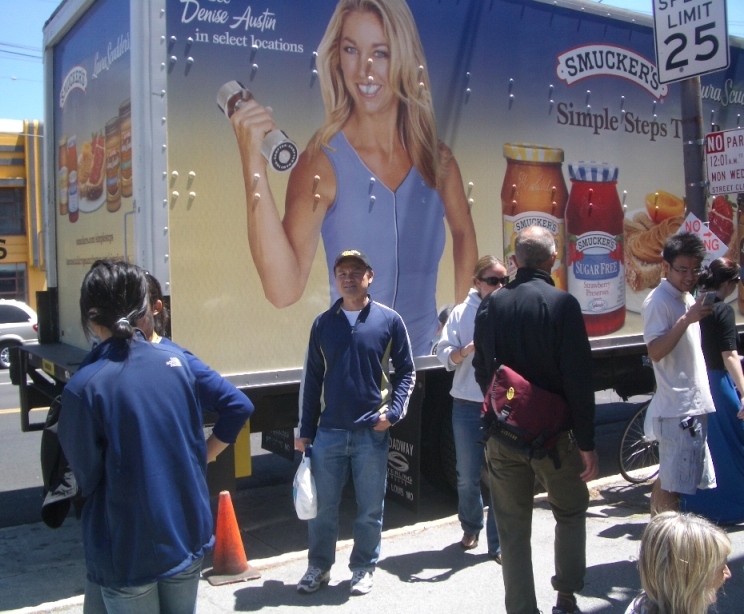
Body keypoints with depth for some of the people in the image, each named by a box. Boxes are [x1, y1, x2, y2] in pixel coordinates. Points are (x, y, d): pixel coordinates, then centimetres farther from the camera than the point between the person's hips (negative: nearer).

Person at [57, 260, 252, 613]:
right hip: (188, 538, 4)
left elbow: (87, 478, -9)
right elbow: (239, 409, 2)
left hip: (126, 554, -4)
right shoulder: (177, 361, -5)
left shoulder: (83, 388, -18)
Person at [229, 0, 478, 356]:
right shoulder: (322, 163, -15)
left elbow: (463, 233, 16)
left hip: (425, 361, 3)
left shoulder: (436, 159, -3)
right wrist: (254, 165, -31)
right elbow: (284, 290, -27)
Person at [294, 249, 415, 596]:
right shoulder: (323, 324, 5)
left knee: (370, 509, 10)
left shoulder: (389, 320, -1)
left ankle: (363, 569, 27)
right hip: (329, 432, 2)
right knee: (323, 507, 11)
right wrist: (305, 431, 7)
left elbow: (405, 371, 4)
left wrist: (393, 411, -11)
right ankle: (319, 567, 28)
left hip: (372, 433, -1)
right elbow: (312, 379, 8)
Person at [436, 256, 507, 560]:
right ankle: (470, 527, 38)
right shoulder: (461, 313, 1)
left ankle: (498, 543, 16)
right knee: (468, 476, 13)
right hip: (467, 406, 1)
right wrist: (470, 348, -20)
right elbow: (445, 356, -3)